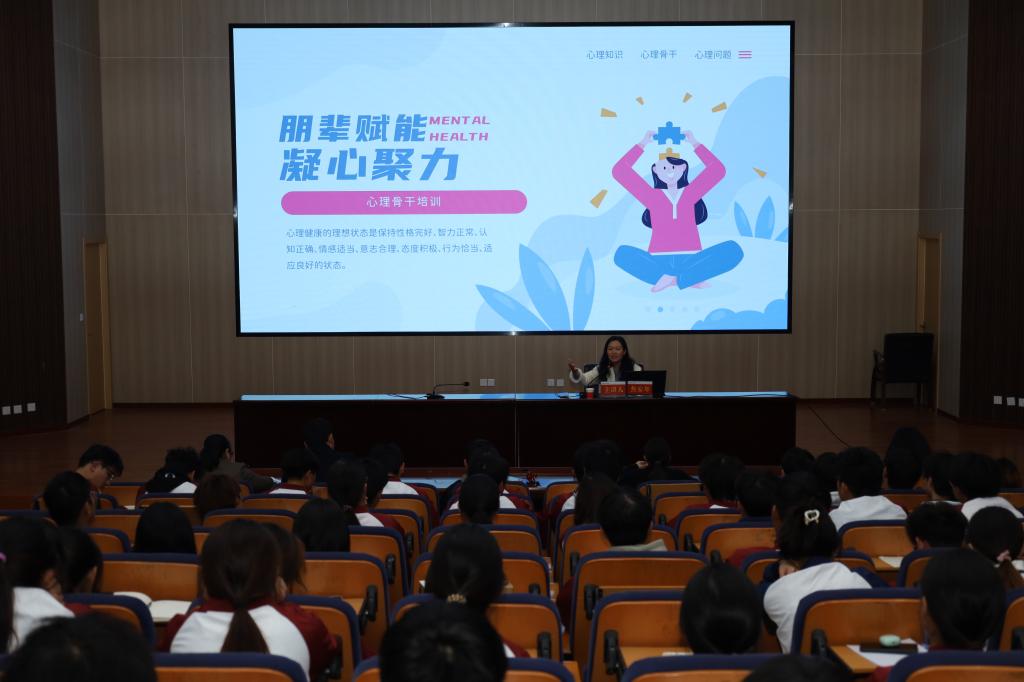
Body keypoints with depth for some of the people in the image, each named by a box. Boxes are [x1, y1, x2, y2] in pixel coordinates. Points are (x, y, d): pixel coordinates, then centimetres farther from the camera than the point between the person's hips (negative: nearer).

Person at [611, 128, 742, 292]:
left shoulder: (689, 194, 13)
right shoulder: (652, 196, 10)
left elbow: (718, 169, 6)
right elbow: (619, 171, 6)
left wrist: (695, 144, 10)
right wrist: (642, 144, 11)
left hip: (689, 262, 1)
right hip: (659, 263, -1)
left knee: (734, 250, -24)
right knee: (622, 253, -32)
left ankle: (672, 279, -24)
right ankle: (692, 279, -25)